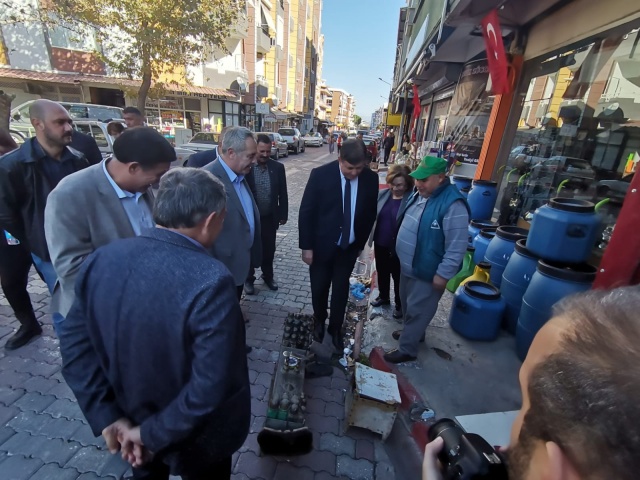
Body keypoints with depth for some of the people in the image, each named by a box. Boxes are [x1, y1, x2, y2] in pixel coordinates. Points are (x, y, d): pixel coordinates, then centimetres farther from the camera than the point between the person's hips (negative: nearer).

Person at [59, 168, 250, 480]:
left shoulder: (101, 260, -16)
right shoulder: (210, 281, -35)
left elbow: (74, 344, -8)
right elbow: (212, 387, -33)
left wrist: (107, 416, -6)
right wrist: (154, 432, -17)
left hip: (130, 421, 5)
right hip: (195, 439, -4)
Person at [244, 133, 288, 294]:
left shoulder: (278, 167, -2)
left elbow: (283, 194, 4)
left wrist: (283, 215, 3)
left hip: (270, 218, 3)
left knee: (269, 250, 17)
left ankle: (268, 276, 38)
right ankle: (249, 279, 32)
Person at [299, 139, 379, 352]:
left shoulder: (371, 179, -8)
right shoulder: (320, 175, -16)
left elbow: (370, 213, 4)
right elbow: (306, 212, -12)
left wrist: (361, 243, 9)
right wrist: (307, 246, -12)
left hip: (349, 247, 2)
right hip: (322, 245, -2)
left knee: (341, 290, 14)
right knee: (319, 288, 14)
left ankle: (336, 327, 38)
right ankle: (319, 320, 43)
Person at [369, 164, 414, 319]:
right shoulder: (382, 194, -3)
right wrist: (371, 237, 8)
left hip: (399, 247, -5)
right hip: (380, 243, 5)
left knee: (398, 277, 14)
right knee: (382, 272, 23)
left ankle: (400, 304, 37)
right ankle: (383, 296, 47)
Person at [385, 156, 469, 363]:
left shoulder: (453, 204, -25)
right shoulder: (419, 194, 3)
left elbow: (456, 247, -24)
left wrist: (443, 274, -21)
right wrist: (402, 257, 19)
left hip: (427, 272, -9)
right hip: (408, 265, 9)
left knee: (416, 311, 7)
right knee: (407, 303, 24)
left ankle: (406, 349, 24)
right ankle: (412, 332, 47)